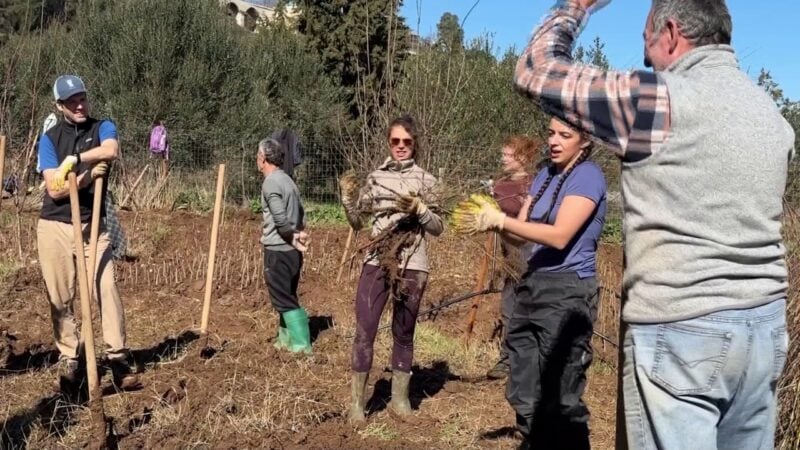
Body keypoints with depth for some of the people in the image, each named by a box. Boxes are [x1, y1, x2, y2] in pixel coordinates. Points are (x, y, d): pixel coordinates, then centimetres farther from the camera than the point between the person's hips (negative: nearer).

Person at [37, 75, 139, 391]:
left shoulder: (102, 128, 3)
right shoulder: (49, 139, 3)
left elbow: (111, 151, -24)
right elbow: (54, 190, -7)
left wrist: (74, 159, -20)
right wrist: (87, 176, -17)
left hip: (92, 226, 0)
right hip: (54, 227, 1)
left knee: (106, 289, -10)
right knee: (60, 298, 4)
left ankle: (118, 358, -7)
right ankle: (69, 359, 15)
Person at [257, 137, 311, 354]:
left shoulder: (270, 183, -15)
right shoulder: (287, 180, 13)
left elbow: (280, 218, -23)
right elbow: (300, 214, 11)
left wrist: (292, 236, -8)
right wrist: (296, 234, -1)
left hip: (277, 251, -9)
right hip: (292, 251, 9)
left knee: (284, 300, -3)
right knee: (288, 297, 18)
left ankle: (302, 346, -2)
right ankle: (287, 338, 29)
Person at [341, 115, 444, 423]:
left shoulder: (425, 180, 3)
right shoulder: (376, 177, 9)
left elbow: (438, 228, 2)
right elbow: (357, 221, 12)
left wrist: (419, 209, -15)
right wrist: (347, 196, -3)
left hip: (412, 266, -1)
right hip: (377, 262, 1)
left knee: (403, 333, 9)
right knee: (364, 331, -3)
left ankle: (400, 396, 21)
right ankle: (357, 401, 6)